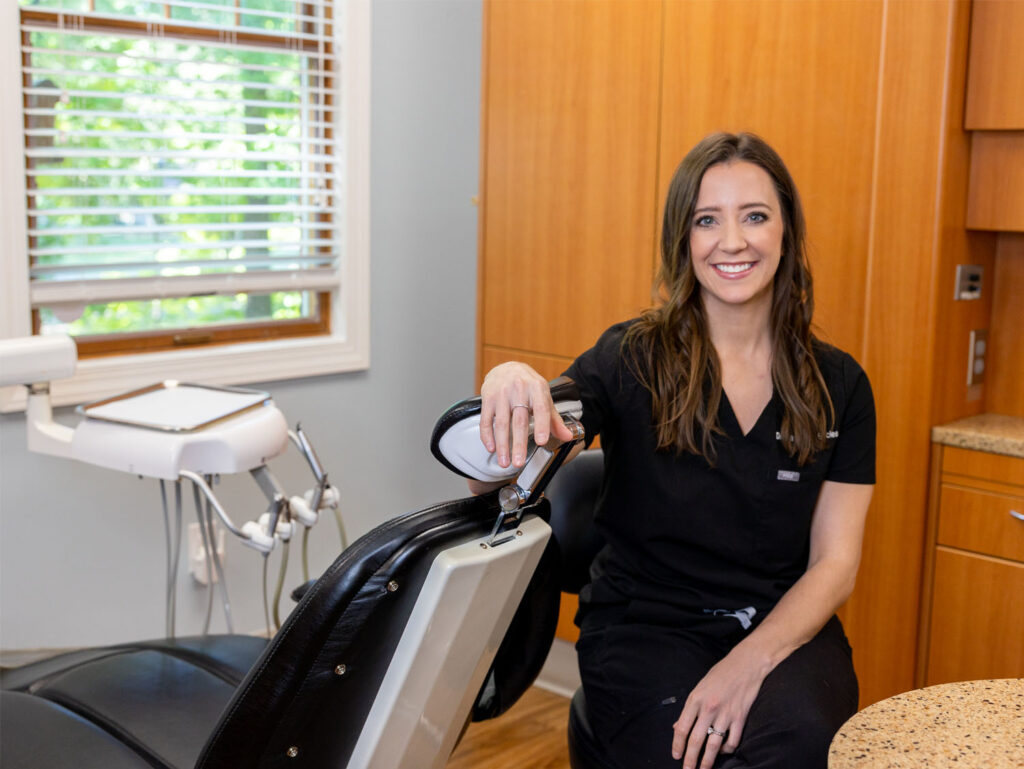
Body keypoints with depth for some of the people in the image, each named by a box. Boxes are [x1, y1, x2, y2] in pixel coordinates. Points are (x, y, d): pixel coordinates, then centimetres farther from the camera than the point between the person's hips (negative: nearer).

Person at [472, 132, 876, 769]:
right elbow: (496, 489, -13)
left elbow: (835, 564, 1)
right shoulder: (632, 358, -3)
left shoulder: (838, 385, 4)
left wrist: (749, 662, -17)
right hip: (644, 624, -1)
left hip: (783, 626, 2)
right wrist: (508, 387, -36)